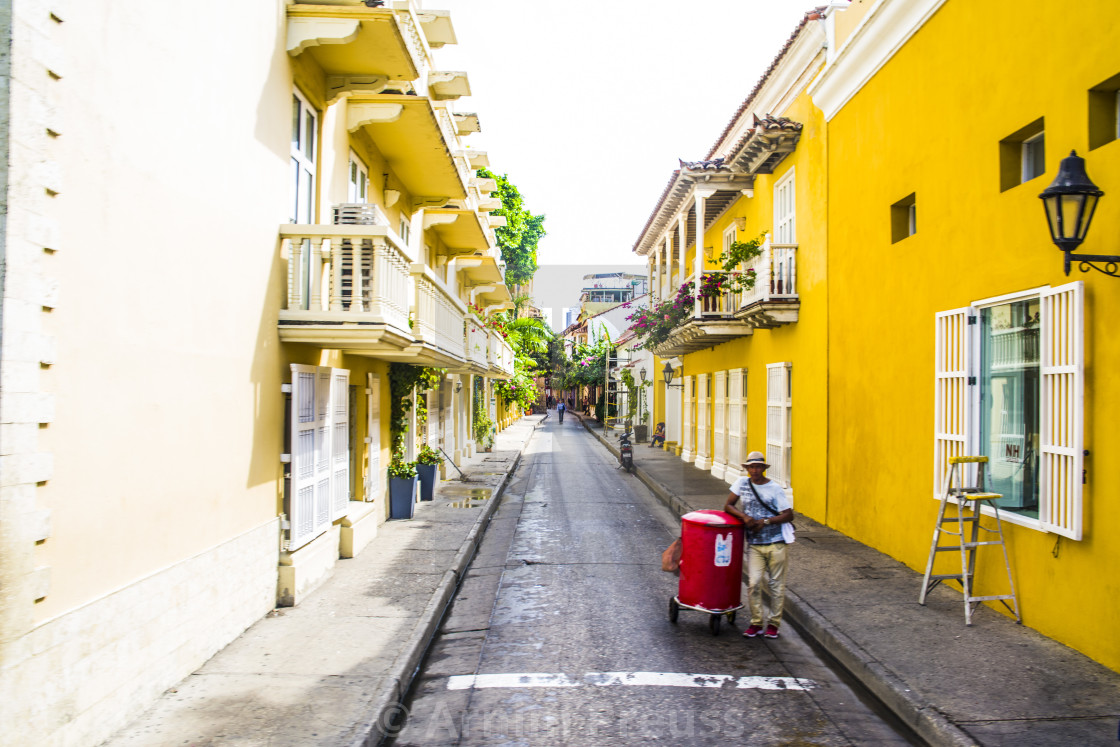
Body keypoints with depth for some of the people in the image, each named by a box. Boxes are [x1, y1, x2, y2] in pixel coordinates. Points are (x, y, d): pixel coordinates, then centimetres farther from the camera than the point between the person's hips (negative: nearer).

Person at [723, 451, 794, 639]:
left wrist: (766, 521, -14)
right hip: (754, 544, 1)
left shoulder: (775, 488, -2)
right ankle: (756, 623, 9)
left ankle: (774, 623, 18)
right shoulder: (742, 483, 4)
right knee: (754, 583, -6)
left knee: (776, 584, 5)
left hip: (776, 543, -1)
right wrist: (744, 517, -10)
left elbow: (789, 515, -3)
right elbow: (727, 506, 7)